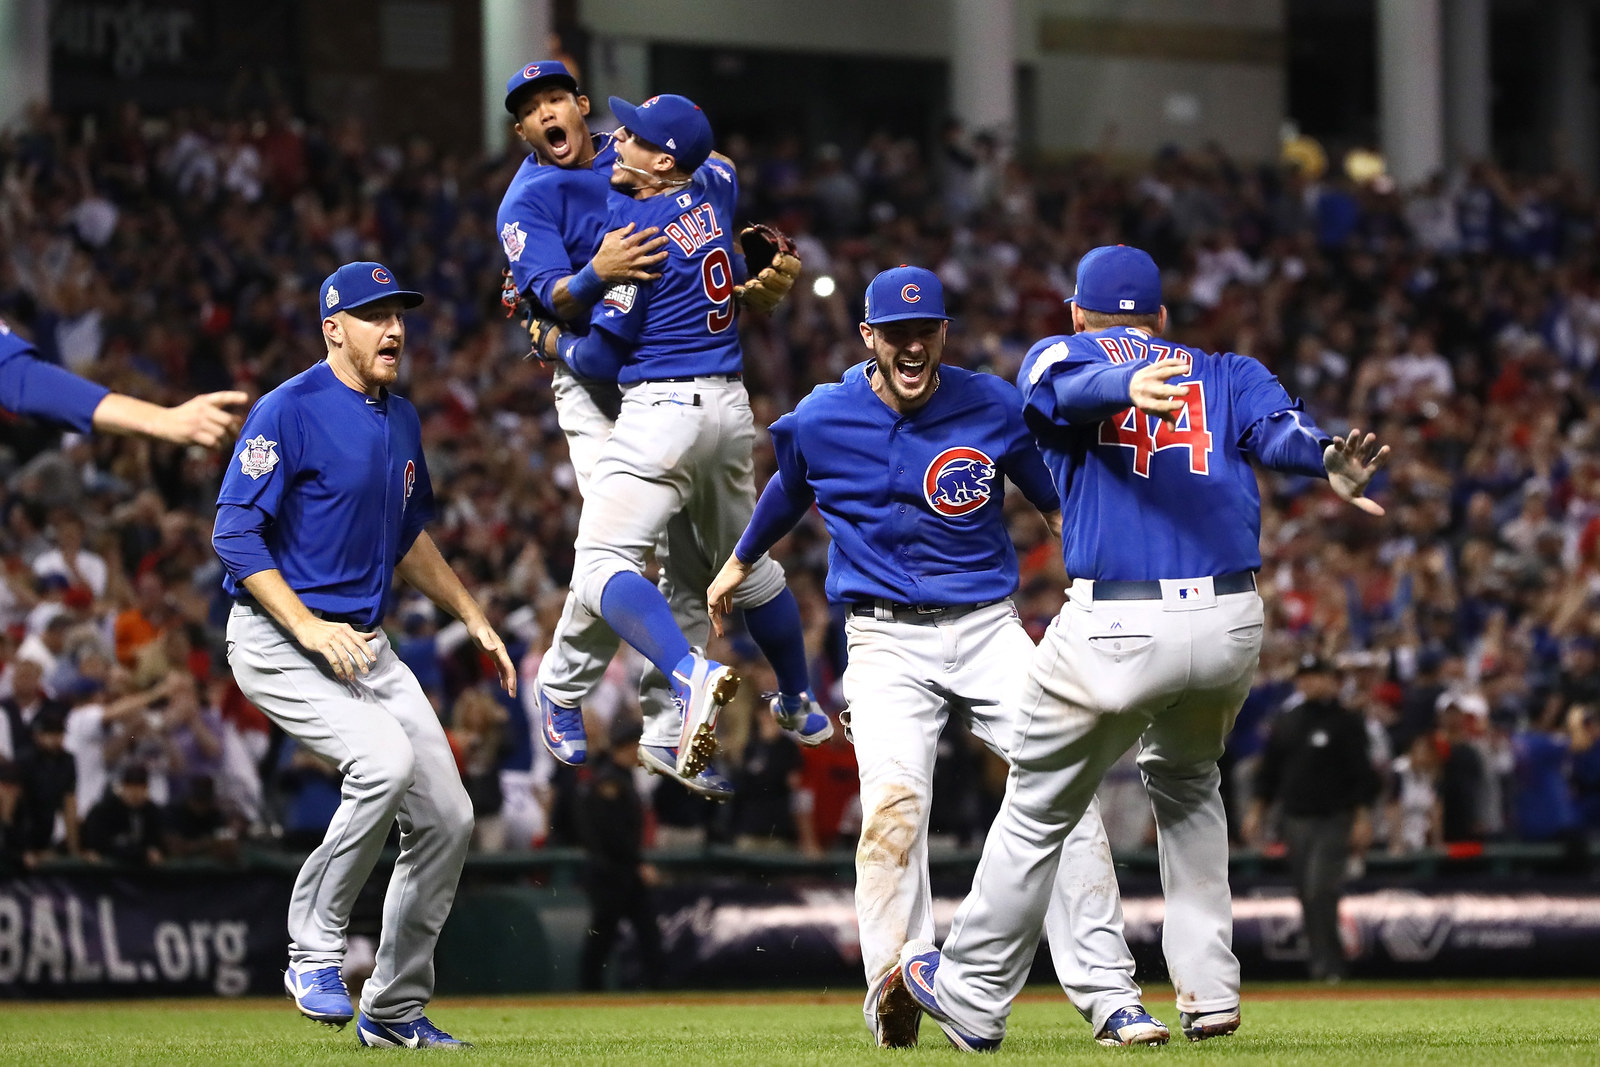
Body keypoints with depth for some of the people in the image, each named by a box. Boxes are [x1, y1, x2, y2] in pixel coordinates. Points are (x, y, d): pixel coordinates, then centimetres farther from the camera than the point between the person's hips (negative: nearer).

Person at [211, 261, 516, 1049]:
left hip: (365, 645, 8)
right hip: (277, 639, -8)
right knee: (385, 760, -31)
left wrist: (473, 619, 21)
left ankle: (395, 1011, 15)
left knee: (446, 817, 2)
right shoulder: (288, 412, -13)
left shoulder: (401, 421, 13)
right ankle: (313, 952, -16)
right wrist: (309, 627, -25)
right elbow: (234, 533, -17)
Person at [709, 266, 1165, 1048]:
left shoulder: (994, 407, -2)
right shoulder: (820, 422, -1)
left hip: (989, 630, 1)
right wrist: (740, 565, 37)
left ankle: (1108, 998, -9)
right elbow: (789, 493, 21)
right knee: (894, 795, -25)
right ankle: (894, 995, -33)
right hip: (887, 641, -1)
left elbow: (1059, 503, 11)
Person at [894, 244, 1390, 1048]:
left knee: (1039, 809, 14)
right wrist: (1326, 462, -26)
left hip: (1118, 632, -3)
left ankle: (972, 996, 25)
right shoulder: (1226, 374, 18)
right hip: (1232, 625, 3)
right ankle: (1208, 989, 22)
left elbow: (1076, 384, -14)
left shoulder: (1055, 359, 12)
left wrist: (1127, 390, -37)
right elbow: (1277, 427, -5)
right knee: (1184, 778, 30)